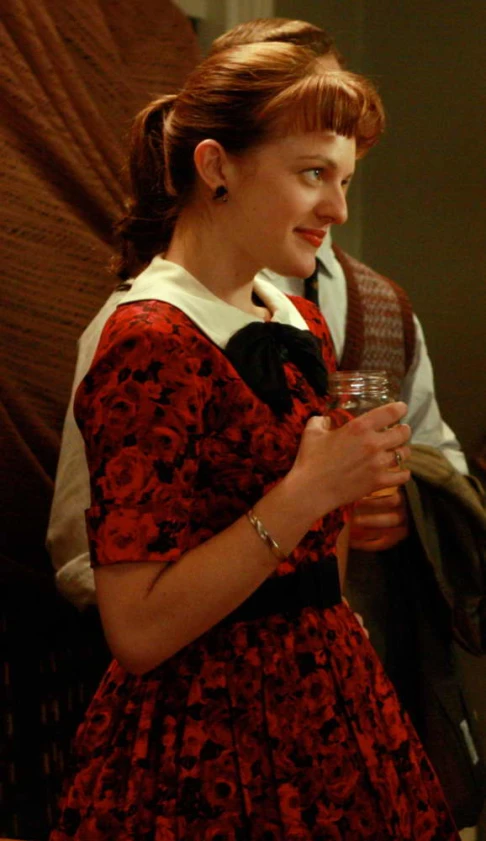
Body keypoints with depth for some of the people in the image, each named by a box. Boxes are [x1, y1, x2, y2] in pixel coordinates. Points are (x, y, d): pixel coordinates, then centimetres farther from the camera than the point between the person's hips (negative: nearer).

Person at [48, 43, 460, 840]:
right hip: (211, 746, -8)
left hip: (325, 704, 8)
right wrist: (307, 491, -25)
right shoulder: (152, 341, -17)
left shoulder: (300, 323, 8)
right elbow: (138, 630, -22)